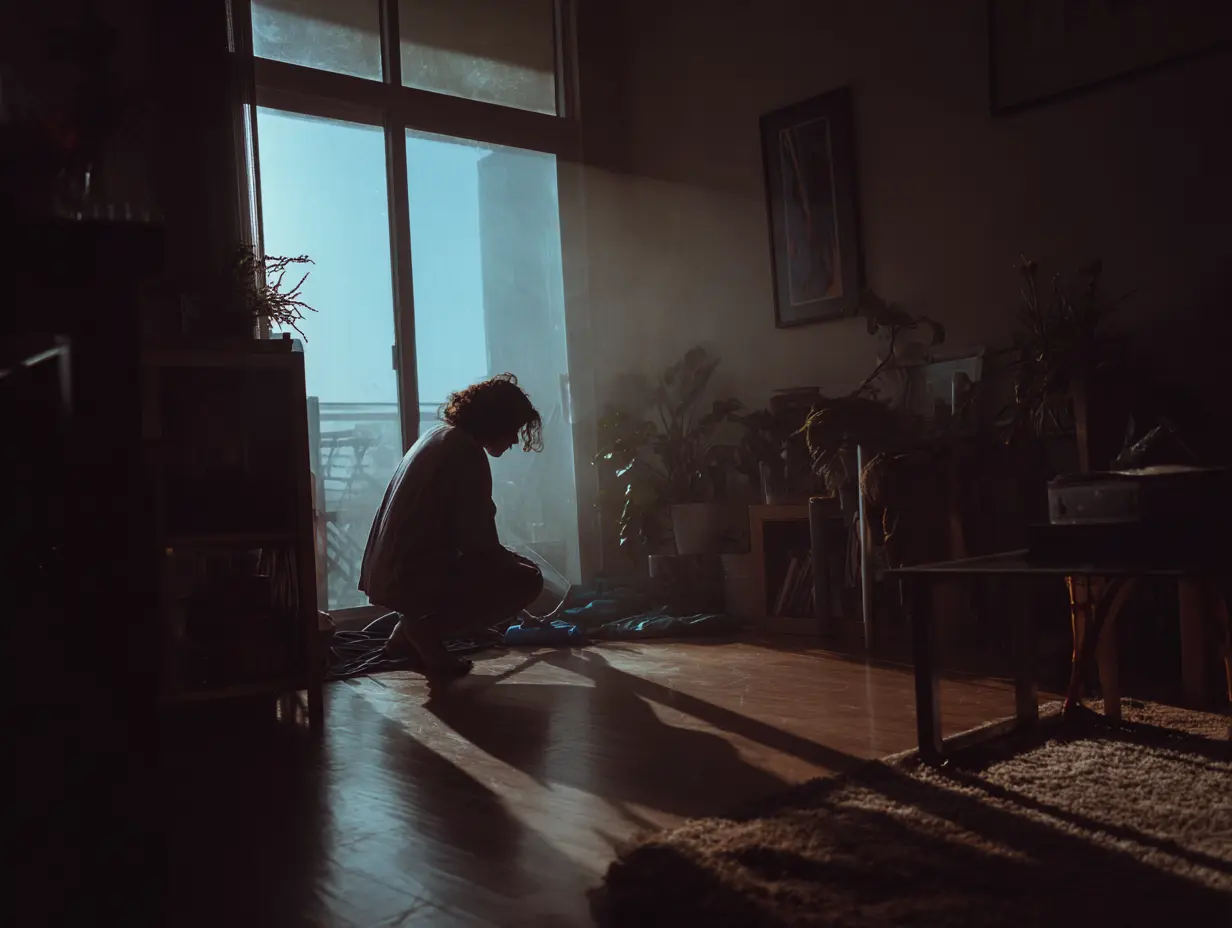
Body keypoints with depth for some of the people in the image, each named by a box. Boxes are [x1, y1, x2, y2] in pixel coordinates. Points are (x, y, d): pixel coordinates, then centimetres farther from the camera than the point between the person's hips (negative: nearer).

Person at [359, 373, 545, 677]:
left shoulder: (440, 435, 15)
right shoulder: (467, 452, -14)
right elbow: (479, 543, -14)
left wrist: (510, 558, 25)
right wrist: (518, 562, 5)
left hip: (384, 573, 10)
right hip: (409, 577, -10)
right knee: (528, 579, -4)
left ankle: (407, 633, 17)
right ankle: (428, 628, -5)